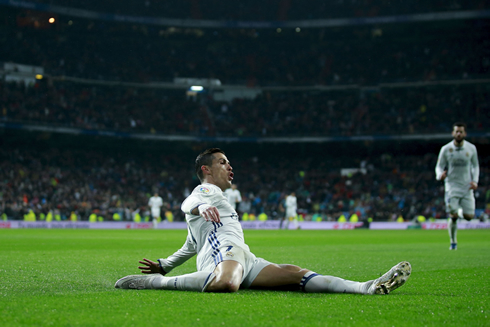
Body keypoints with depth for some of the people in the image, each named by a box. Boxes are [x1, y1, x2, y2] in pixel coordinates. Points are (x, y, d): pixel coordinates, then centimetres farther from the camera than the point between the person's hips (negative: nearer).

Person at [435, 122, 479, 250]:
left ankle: (461, 211, 32)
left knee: (469, 216, -6)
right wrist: (440, 175, -22)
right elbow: (439, 166, 1)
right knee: (453, 216, -12)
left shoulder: (471, 148, 1)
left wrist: (475, 180, -3)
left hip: (467, 187, 2)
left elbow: (475, 166, 12)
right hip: (452, 186, -2)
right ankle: (453, 242, 9)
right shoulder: (446, 149, -4)